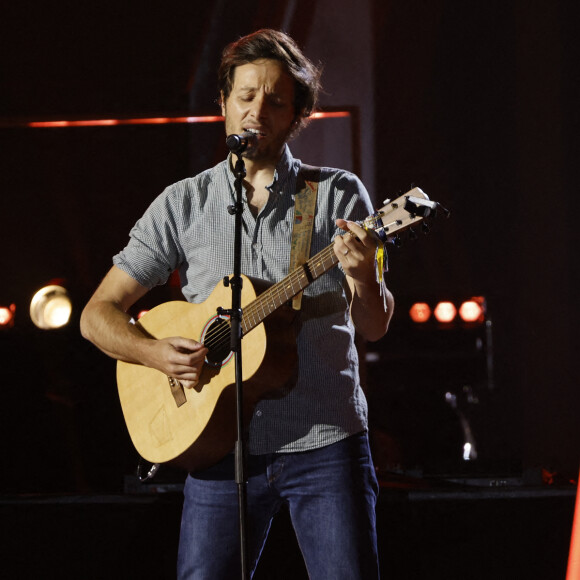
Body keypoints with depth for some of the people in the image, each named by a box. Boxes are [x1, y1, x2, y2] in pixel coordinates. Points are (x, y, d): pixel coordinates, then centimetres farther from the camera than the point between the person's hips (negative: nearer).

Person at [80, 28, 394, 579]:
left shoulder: (338, 194, 5)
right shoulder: (183, 204, 8)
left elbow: (373, 327, -1)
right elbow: (98, 315, 7)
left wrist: (362, 279, -23)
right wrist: (155, 352, -12)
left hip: (325, 442, -1)